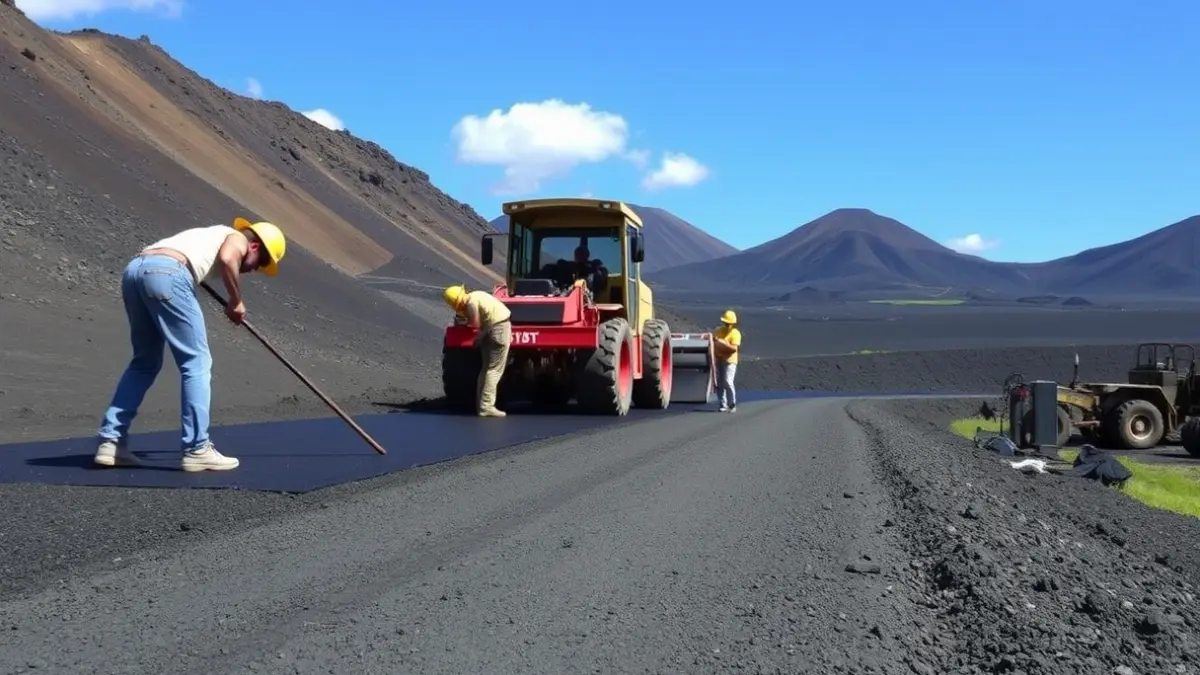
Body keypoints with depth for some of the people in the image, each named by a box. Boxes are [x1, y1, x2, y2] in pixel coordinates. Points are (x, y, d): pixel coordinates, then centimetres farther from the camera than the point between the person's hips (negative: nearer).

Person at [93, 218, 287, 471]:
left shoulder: (214, 236, 38)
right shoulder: (238, 239, 15)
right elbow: (227, 258, -7)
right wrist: (236, 301, 4)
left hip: (133, 269, 8)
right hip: (166, 272, -8)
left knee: (145, 362, 20)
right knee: (196, 362, 1)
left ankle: (110, 442, 17)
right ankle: (197, 450, 0)